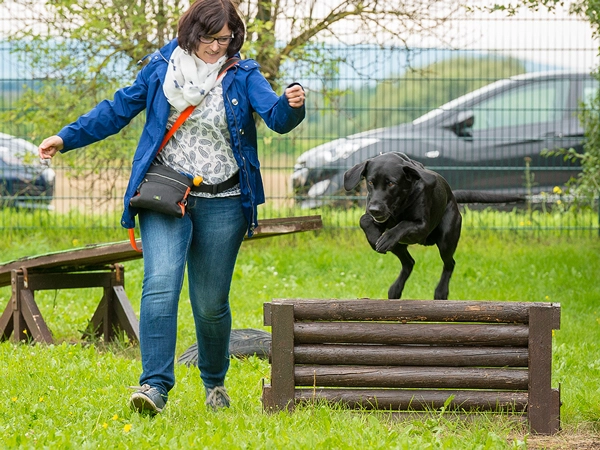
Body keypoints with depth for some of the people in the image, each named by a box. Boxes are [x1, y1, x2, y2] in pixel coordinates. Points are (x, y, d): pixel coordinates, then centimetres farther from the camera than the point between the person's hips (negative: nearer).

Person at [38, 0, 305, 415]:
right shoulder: (160, 70, 3)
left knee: (211, 302, 6)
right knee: (161, 284, -19)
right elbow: (117, 111, 13)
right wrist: (66, 139, 8)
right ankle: (155, 385, -23)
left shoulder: (243, 76, 0)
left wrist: (291, 105, -38)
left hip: (221, 205, 0)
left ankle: (215, 381, 30)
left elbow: (277, 117, -15)